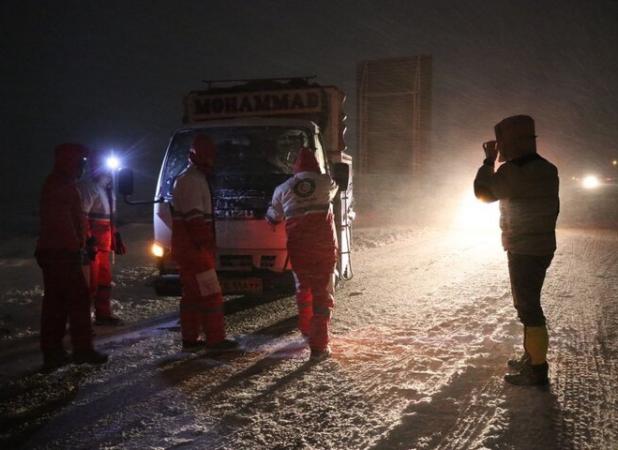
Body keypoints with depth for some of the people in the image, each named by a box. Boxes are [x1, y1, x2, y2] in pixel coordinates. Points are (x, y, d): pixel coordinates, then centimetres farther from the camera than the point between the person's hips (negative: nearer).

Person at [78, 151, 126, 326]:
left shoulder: (106, 189, 17)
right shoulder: (88, 188, -14)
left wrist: (116, 238, 22)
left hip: (104, 244, 10)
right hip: (92, 244, -10)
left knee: (105, 279, 16)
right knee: (90, 282, -8)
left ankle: (103, 314, 27)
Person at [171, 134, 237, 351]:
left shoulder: (186, 179, 19)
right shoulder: (193, 180, -15)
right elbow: (195, 217, -22)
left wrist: (207, 243, 19)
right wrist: (207, 243, -20)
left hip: (188, 249, 11)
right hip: (194, 249, -11)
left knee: (192, 294, 13)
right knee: (211, 294, -6)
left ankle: (190, 339, 19)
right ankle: (215, 339, -2)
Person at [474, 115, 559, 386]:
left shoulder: (511, 171, -19)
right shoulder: (547, 169, 8)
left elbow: (483, 193, -6)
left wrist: (489, 160, 1)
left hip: (523, 250, -9)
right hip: (543, 246, 9)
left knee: (528, 307, -3)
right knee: (527, 303, 19)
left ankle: (537, 369, 2)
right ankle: (531, 357, 29)